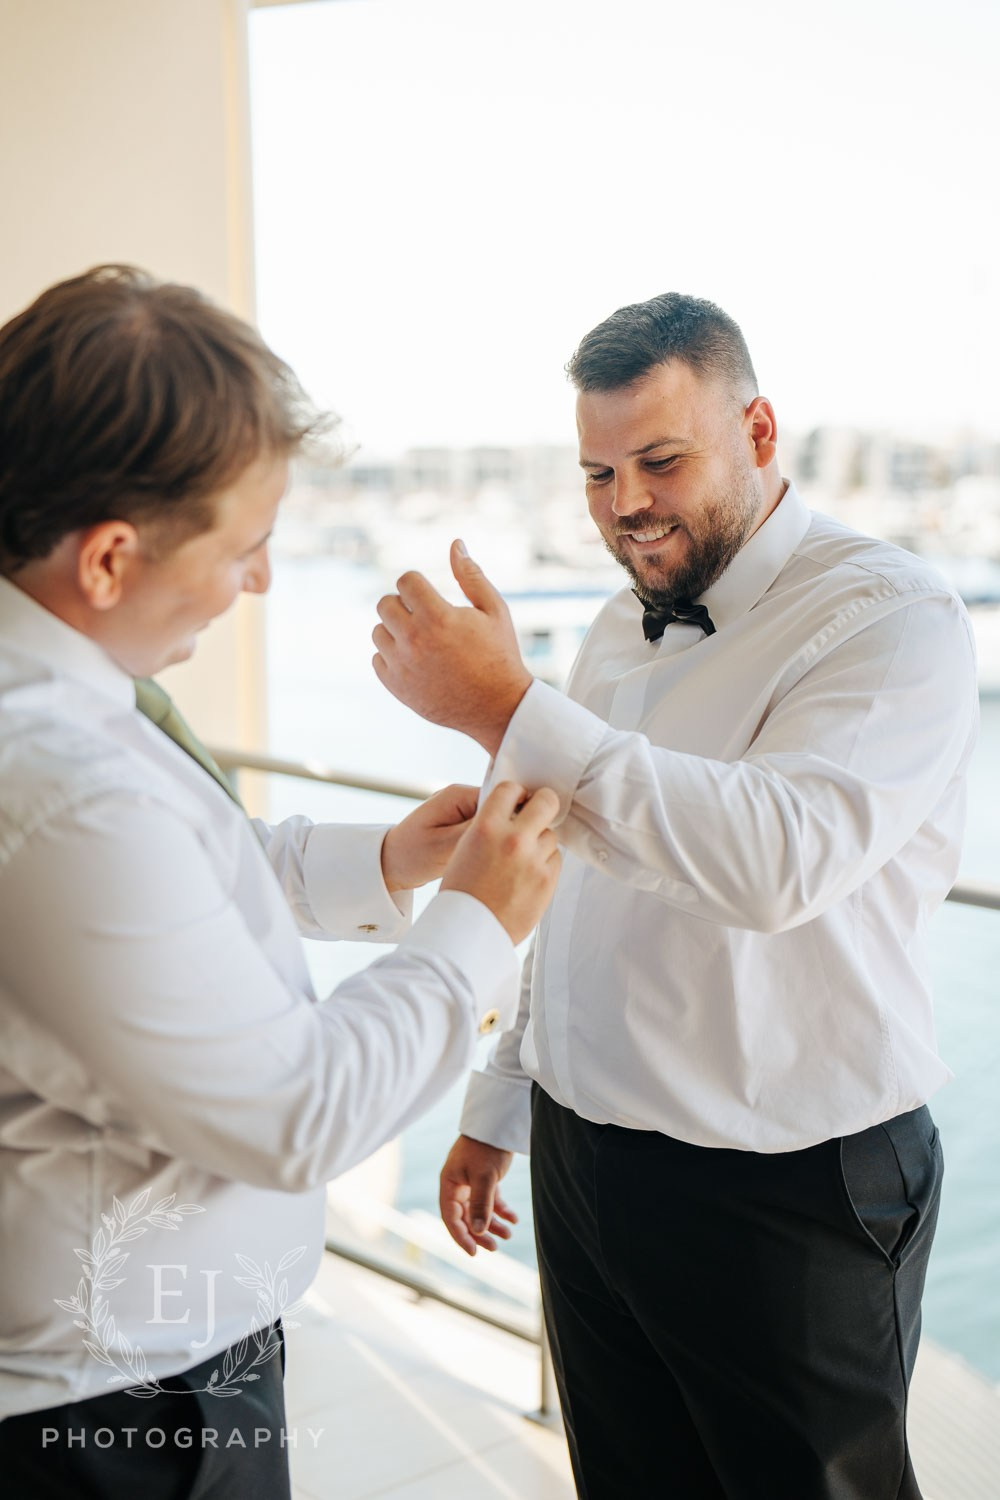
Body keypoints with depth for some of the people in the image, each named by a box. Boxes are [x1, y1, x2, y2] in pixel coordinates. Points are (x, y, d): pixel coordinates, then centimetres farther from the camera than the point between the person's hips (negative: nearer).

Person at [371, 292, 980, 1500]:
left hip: (789, 1196, -6)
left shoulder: (887, 618, -15)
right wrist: (499, 1109, 18)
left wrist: (508, 712, -34)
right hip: (586, 1162, 7)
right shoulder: (621, 629, 9)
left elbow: (779, 859, -33)